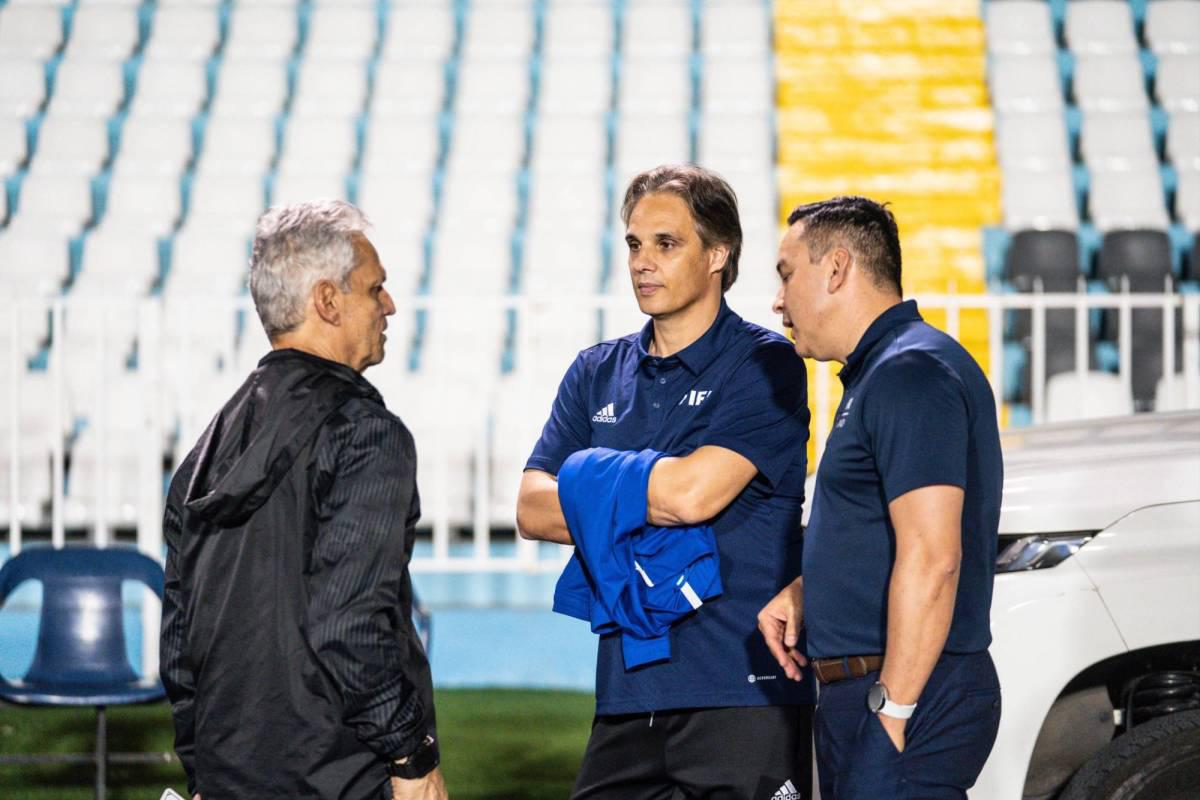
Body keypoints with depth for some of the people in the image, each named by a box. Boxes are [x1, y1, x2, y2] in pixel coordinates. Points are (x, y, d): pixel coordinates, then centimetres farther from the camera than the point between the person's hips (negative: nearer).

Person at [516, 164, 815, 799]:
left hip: (741, 692, -5)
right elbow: (533, 511, 7)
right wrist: (649, 500, -7)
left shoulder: (763, 365, -3)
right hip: (627, 690, 5)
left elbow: (694, 491, -16)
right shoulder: (598, 373, 15)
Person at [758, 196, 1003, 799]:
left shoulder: (909, 375, -15)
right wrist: (802, 592, 15)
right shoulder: (879, 371, 20)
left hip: (909, 699, -11)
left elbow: (931, 557, -23)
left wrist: (893, 708, -23)